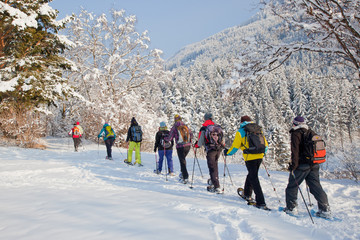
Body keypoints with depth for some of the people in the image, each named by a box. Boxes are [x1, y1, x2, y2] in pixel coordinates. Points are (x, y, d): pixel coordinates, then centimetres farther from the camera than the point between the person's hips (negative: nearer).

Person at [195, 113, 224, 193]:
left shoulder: (203, 128, -5)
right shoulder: (217, 127, 9)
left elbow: (200, 142, -4)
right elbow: (223, 138, 13)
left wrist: (196, 145, 17)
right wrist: (222, 145, 33)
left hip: (210, 150, -5)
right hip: (218, 149, 5)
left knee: (212, 168, -4)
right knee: (214, 165, 22)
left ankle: (217, 187, -9)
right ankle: (214, 181, 32)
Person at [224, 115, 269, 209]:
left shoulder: (241, 132, 0)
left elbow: (235, 146, 1)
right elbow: (265, 144, 18)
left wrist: (228, 153, 19)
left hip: (250, 157, -5)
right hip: (259, 156, 5)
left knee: (254, 179, -2)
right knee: (251, 174, 23)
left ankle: (261, 202, -6)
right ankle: (247, 194, 36)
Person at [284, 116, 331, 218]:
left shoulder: (296, 134, -9)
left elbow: (295, 151, -16)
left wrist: (293, 165, -15)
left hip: (301, 166, -7)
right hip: (314, 165, 7)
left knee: (292, 186, 6)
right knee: (316, 187, 11)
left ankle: (291, 208, 11)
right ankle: (325, 210, 10)